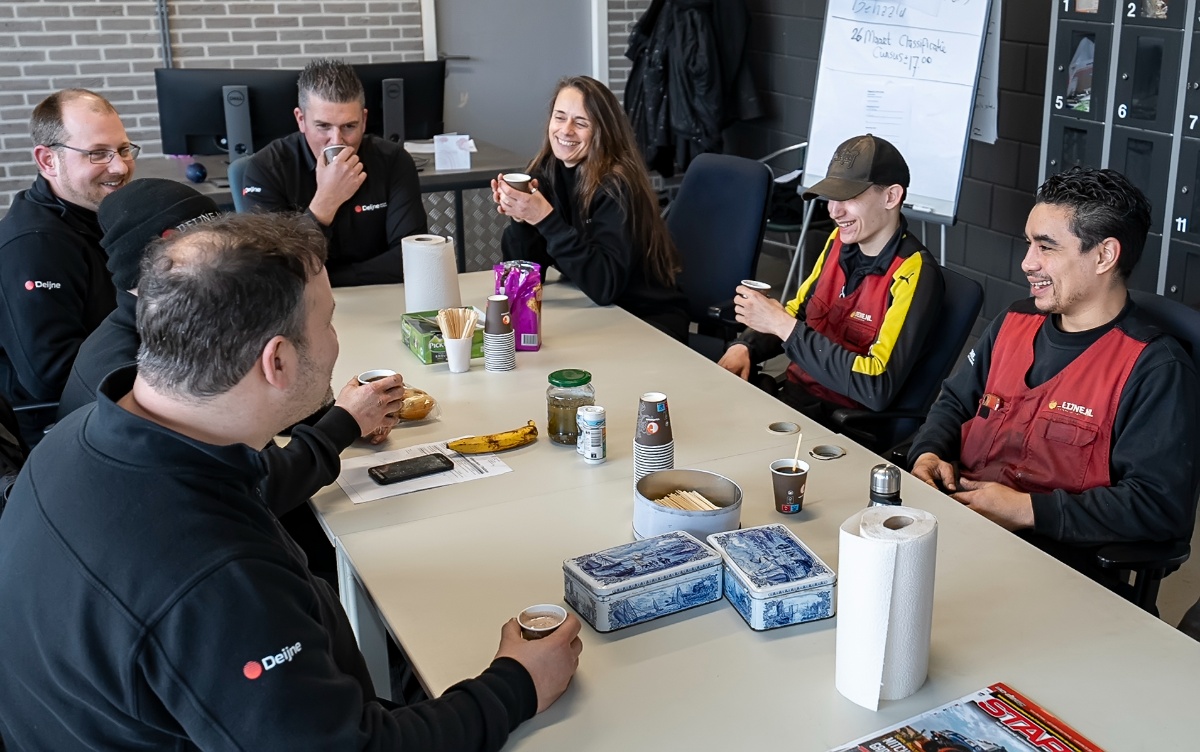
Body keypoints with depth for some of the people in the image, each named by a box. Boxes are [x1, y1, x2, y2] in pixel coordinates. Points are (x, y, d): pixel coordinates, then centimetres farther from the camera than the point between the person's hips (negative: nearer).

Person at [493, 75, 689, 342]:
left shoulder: (616, 184, -20)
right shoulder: (545, 173, -3)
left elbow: (605, 285, -29)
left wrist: (546, 219, -33)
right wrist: (520, 218, -21)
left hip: (649, 320, -5)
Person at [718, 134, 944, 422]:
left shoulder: (914, 275, -18)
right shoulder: (840, 240, 2)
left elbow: (877, 387, -26)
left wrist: (783, 326, -24)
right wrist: (745, 347, -5)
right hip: (792, 392, 6)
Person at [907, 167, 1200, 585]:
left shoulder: (1154, 369, -8)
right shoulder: (1014, 323, 15)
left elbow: (1162, 505, -16)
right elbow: (956, 402, 26)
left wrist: (1026, 510, -16)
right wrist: (929, 452, 3)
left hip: (1057, 562, -7)